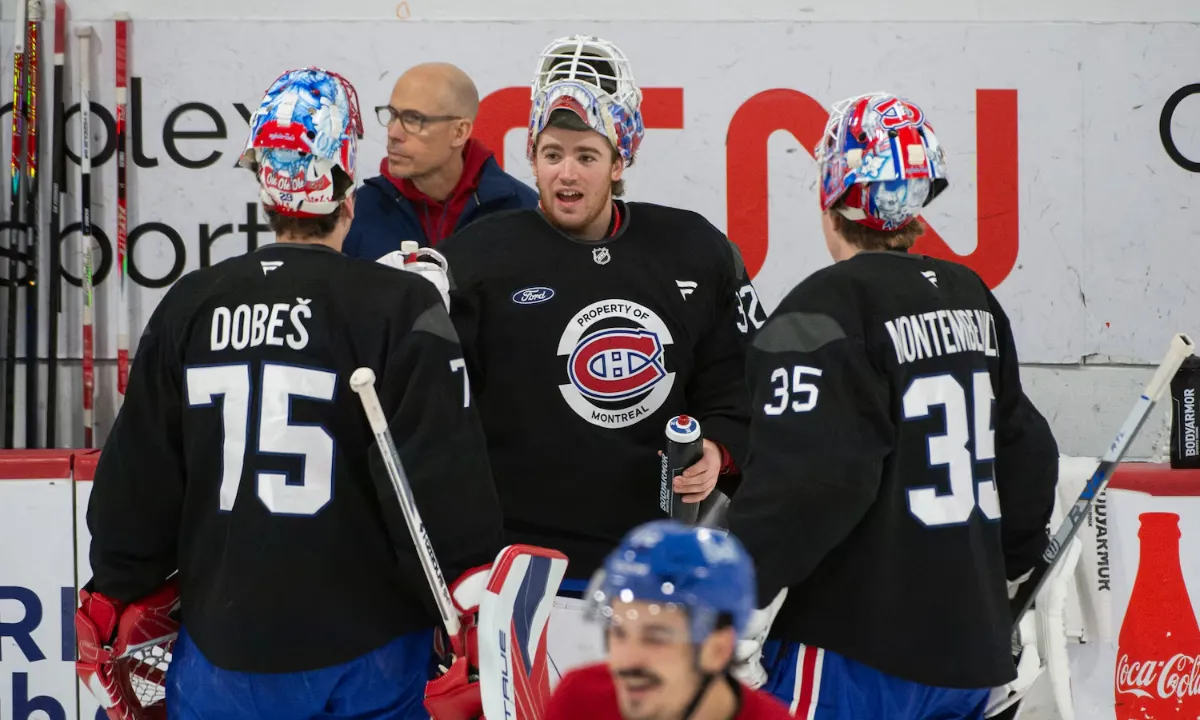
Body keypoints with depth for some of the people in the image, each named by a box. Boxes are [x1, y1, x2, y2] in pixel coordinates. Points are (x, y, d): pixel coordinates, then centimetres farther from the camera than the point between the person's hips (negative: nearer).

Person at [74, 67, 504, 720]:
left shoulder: (188, 307, 2)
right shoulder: (401, 310, -10)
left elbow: (136, 483, 7)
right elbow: (446, 487, -14)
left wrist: (118, 598, 19)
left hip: (224, 649, 3)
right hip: (364, 655, -3)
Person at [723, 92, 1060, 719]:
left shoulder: (825, 313, -13)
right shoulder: (975, 301, 11)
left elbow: (800, 484, -21)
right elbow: (1026, 456, 17)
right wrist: (1004, 575, 30)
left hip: (853, 656, -8)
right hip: (969, 646, 8)